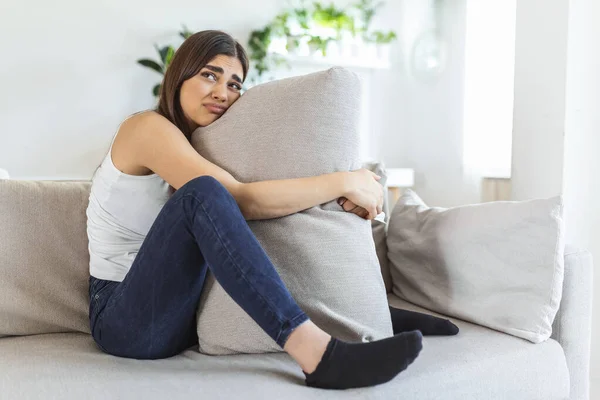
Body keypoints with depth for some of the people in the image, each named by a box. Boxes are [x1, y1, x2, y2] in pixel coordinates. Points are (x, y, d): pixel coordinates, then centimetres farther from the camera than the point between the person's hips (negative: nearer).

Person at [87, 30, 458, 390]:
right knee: (202, 192, -32)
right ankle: (317, 352, -39)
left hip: (189, 308, 8)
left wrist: (350, 194, -20)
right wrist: (344, 182, -21)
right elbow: (243, 200, -26)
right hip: (125, 319, -7)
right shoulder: (147, 127, -13)